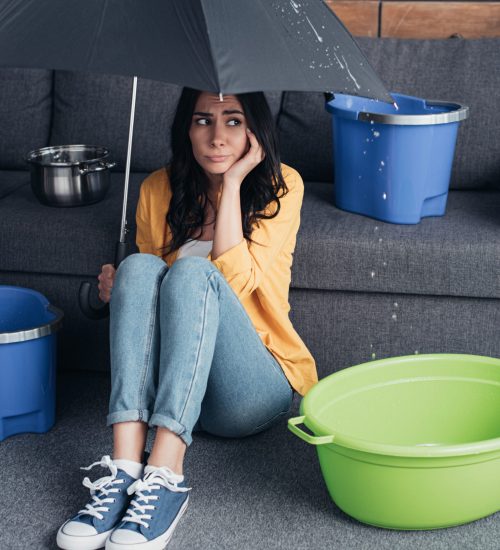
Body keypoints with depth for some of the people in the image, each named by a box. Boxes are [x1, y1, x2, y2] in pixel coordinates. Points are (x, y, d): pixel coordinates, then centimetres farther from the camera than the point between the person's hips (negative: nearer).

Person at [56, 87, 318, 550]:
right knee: (138, 267, -23)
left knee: (192, 272, -29)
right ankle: (126, 466, -37)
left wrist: (232, 184, -14)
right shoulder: (159, 191, 8)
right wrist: (117, 291, -6)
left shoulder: (281, 186, -2)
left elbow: (235, 281, -16)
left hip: (252, 391, -3)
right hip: (165, 388, 3)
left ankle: (165, 475, -41)